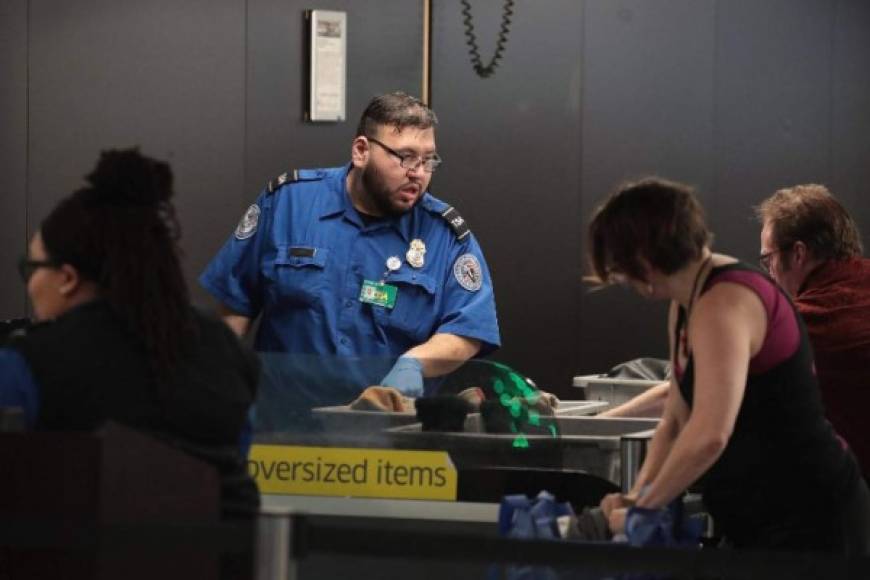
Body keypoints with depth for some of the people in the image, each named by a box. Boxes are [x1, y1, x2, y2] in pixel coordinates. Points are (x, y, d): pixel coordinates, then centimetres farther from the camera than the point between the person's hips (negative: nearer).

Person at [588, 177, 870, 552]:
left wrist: (643, 508, -21)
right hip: (766, 522, 10)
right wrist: (637, 495, 0)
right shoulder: (686, 308, 11)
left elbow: (709, 436, -34)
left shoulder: (723, 304, -21)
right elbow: (676, 423, 16)